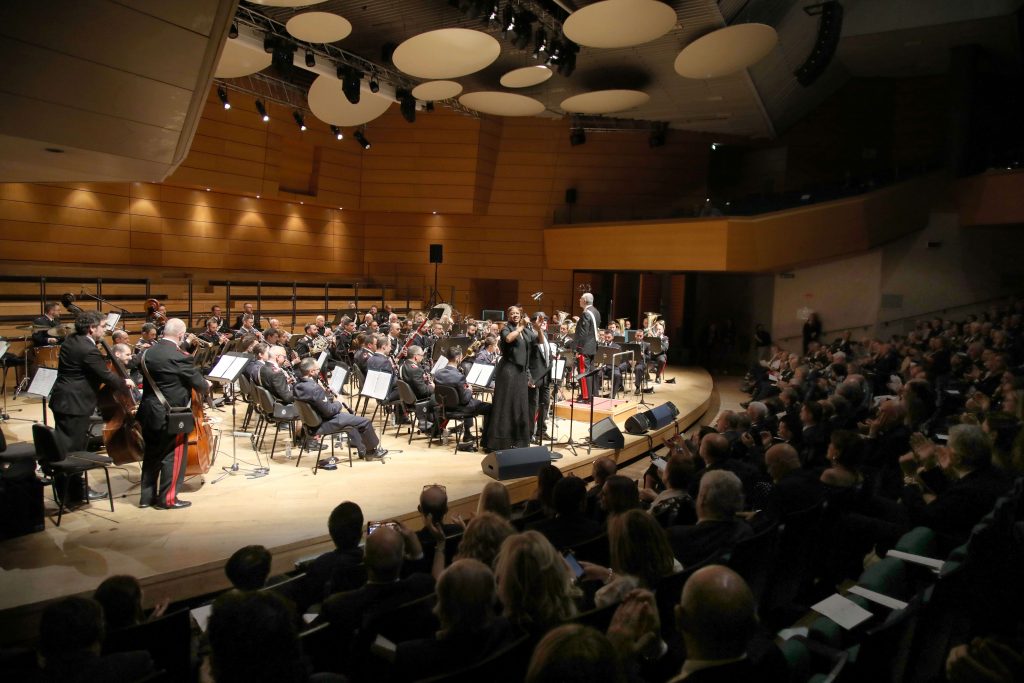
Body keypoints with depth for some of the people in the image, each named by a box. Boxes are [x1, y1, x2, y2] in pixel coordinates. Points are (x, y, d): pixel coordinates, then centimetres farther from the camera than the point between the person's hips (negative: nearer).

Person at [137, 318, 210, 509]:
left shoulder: (148, 352, 3)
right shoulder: (179, 357, -19)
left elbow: (148, 379, 13)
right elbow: (198, 383, -11)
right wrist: (207, 386, 11)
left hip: (149, 413, 7)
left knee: (152, 455, 18)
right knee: (173, 456, 5)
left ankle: (147, 496, 26)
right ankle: (168, 498, 12)